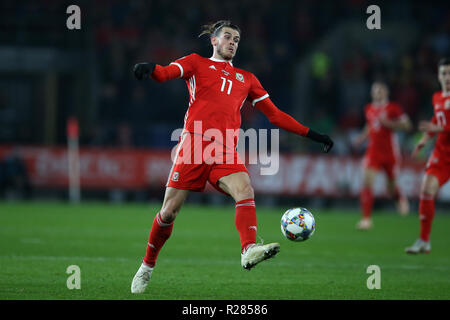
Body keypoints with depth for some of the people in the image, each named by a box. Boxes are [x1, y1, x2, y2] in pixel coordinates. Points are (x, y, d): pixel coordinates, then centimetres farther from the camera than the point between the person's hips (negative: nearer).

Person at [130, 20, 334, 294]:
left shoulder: (246, 79, 26)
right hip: (194, 143, -2)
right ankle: (148, 266, 17)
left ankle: (249, 250, -46)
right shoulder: (197, 63, 17)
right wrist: (150, 68, -28)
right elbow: (167, 73, -3)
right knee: (170, 211, -3)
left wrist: (312, 135, 19)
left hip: (225, 151, 3)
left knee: (245, 189, -28)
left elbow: (275, 114, 26)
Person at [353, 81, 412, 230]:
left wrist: (388, 123, -20)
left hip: (390, 152, -3)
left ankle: (400, 198, 46)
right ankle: (366, 218, -13)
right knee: (367, 182, -15)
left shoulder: (393, 108, -6)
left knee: (391, 188, 8)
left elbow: (406, 125, -9)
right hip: (373, 151, 3)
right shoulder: (369, 109, 8)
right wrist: (362, 138, 9)